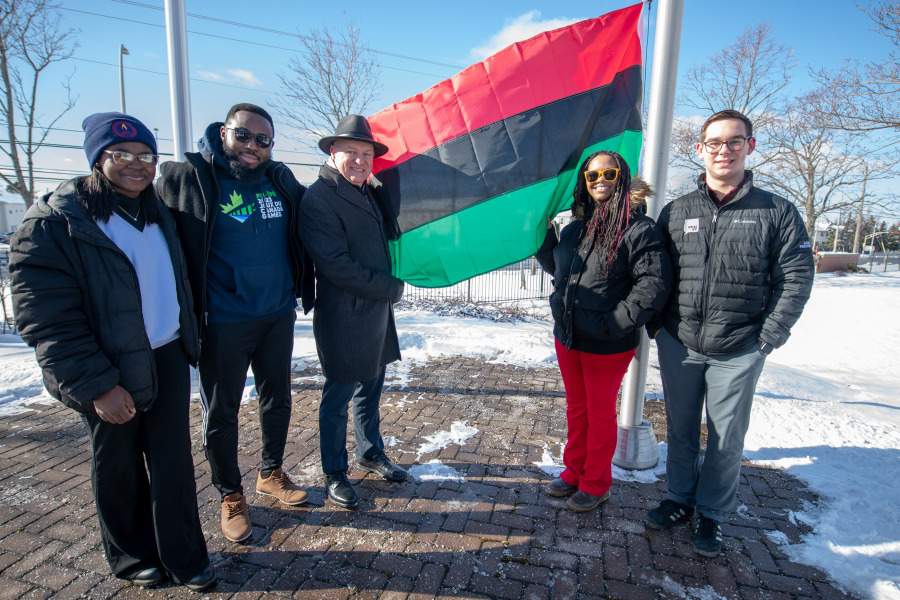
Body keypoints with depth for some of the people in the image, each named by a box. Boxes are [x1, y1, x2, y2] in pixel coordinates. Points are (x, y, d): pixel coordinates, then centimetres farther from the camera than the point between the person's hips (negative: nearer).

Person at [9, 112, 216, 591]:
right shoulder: (52, 223, -12)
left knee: (173, 460, 8)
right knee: (117, 466, 14)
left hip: (167, 357, 5)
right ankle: (131, 556, 35)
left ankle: (183, 556, 24)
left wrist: (187, 340, 18)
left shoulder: (155, 212, 7)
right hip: (108, 374, -4)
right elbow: (48, 322, -16)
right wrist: (96, 386, -19)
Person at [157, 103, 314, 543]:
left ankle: (271, 473, 40)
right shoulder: (188, 178, -9)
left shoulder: (282, 180, 5)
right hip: (223, 323, -4)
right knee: (221, 411, 8)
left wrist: (303, 287, 14)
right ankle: (230, 496, 29)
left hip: (278, 316, 5)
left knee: (277, 399, 17)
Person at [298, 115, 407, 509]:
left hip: (377, 313, 8)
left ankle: (371, 454, 39)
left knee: (370, 388, 20)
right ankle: (334, 474, 25)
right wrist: (391, 287, -15)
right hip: (343, 318, -8)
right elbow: (336, 265, -21)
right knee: (338, 398, 6)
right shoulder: (318, 199, -14)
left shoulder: (371, 192, 12)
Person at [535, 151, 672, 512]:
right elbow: (555, 267, 22)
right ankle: (574, 471, 38)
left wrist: (615, 323, -21)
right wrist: (543, 234, 11)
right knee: (576, 407, 19)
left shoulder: (638, 228, -12)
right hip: (566, 336, 6)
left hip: (607, 346, -6)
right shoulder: (576, 227, 8)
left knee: (600, 413, 11)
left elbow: (655, 282, -17)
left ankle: (596, 483, 30)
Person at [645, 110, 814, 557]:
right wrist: (655, 324, 0)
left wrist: (769, 337, -7)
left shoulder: (776, 212, 0)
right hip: (678, 345, 2)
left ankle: (712, 512, 30)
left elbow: (795, 278, -1)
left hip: (739, 352, -2)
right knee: (680, 430, 15)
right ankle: (680, 499, 35)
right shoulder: (675, 212, 5)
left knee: (727, 437, 10)